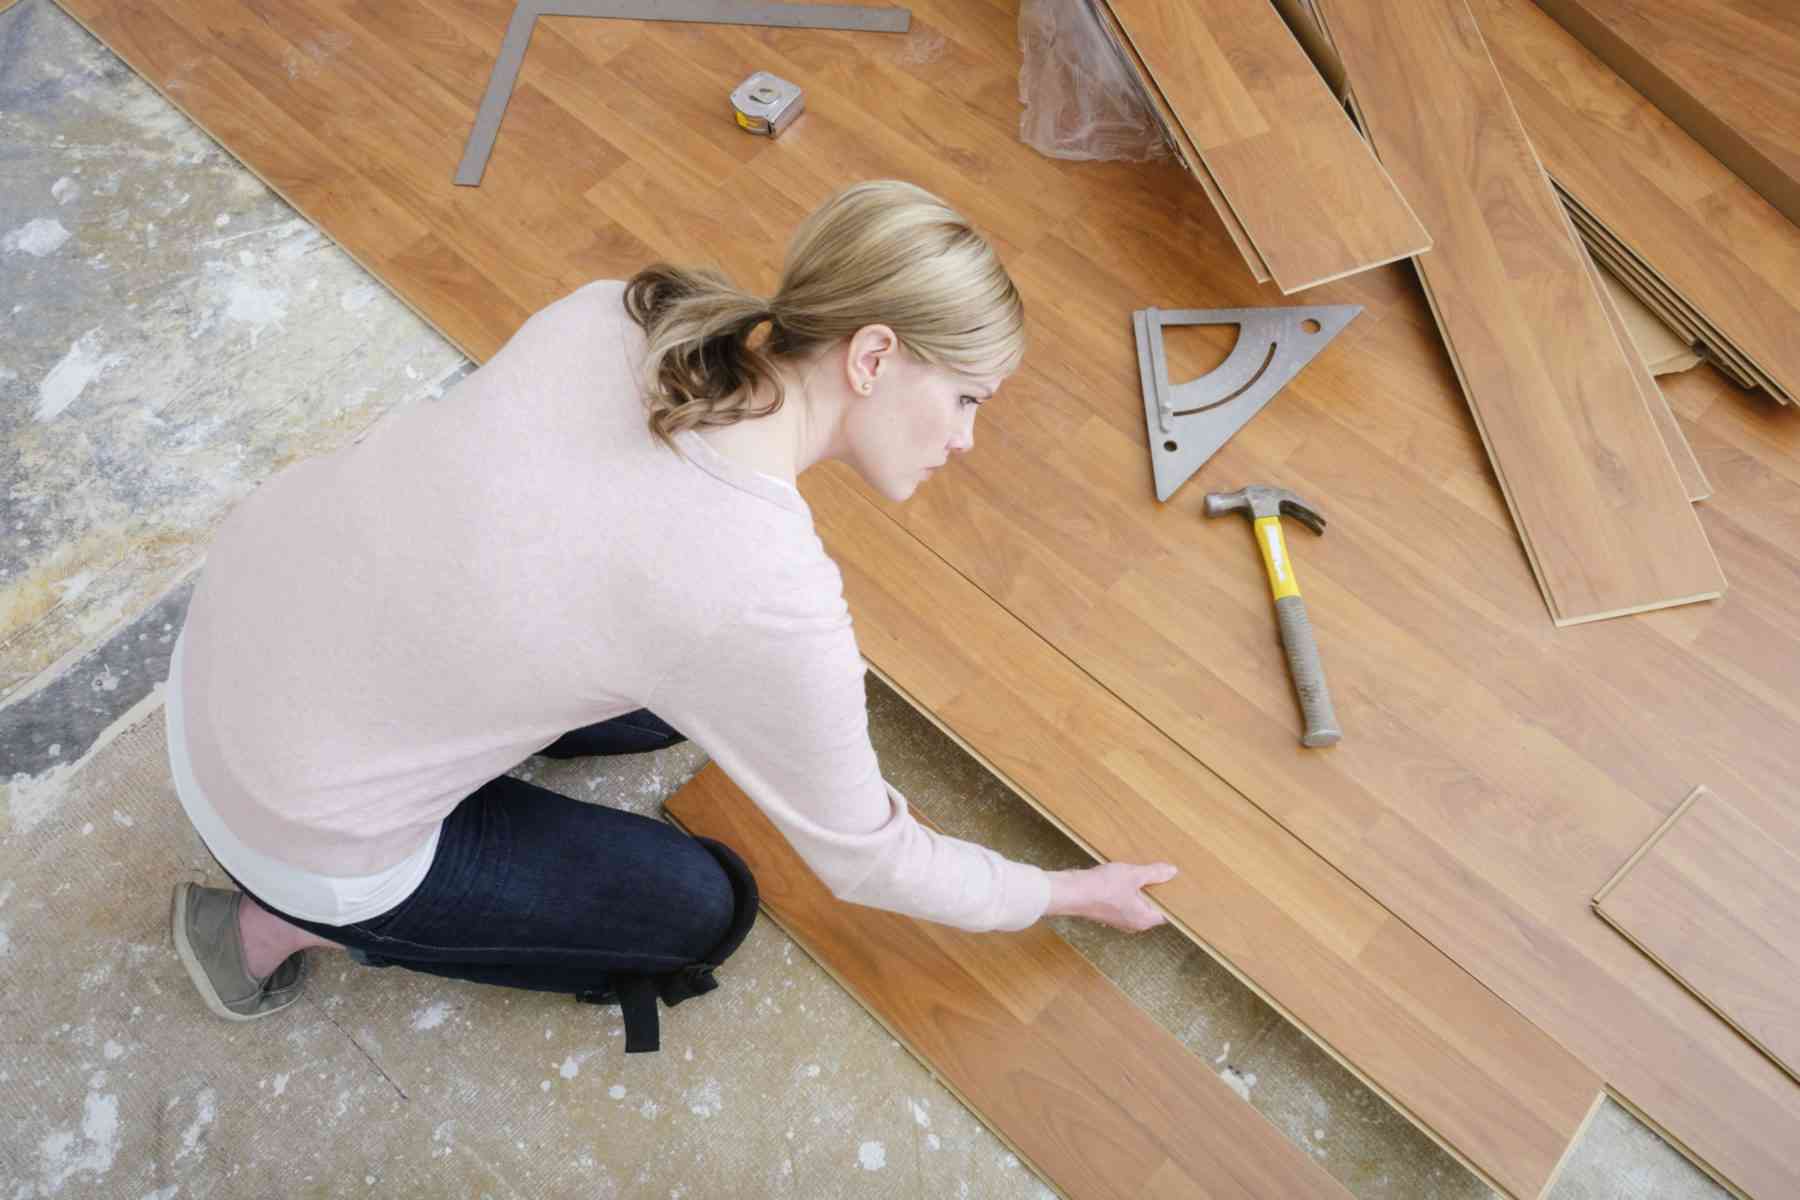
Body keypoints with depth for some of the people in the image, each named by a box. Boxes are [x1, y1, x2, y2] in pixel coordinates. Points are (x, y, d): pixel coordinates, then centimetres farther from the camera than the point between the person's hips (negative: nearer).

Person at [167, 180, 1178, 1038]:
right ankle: (284, 917, 14)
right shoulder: (767, 607, -30)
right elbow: (866, 861, -13)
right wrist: (1067, 894, 3)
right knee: (699, 910, 12)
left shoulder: (621, 311, -13)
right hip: (299, 812, -7)